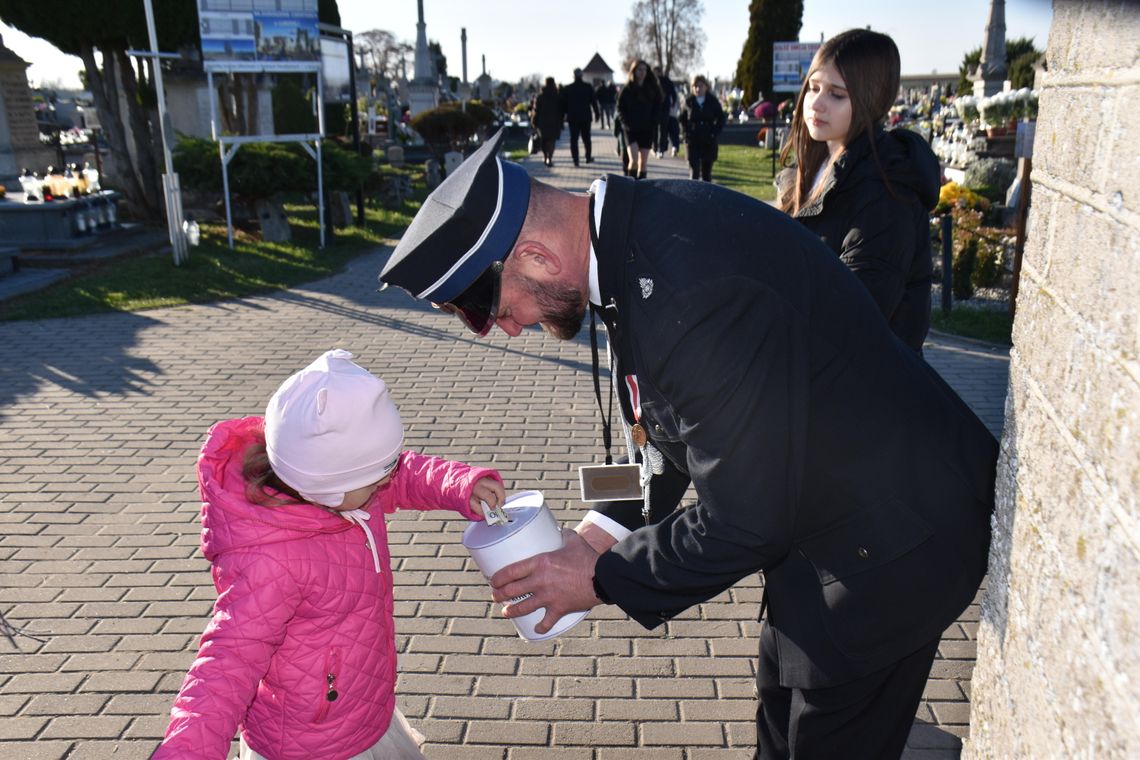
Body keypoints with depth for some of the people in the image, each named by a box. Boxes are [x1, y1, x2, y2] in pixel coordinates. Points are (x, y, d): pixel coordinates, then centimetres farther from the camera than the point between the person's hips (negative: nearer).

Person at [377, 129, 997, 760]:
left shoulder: (688, 289, -36)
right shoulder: (634, 229, -4)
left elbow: (747, 522, -28)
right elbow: (669, 426, 8)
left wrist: (602, 578, -15)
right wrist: (599, 533, 1)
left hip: (891, 537, -9)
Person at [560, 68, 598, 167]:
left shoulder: (567, 89, -1)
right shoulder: (588, 87, -1)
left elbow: (563, 104, 3)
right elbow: (593, 101, 1)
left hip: (572, 117, 0)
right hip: (586, 116, 0)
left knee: (574, 138, 1)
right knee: (586, 138, 13)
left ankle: (575, 159, -5)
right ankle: (588, 157, 18)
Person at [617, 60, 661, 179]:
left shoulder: (653, 89, 5)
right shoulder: (627, 89, 0)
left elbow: (658, 108, 9)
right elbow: (620, 107, 3)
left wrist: (653, 123, -4)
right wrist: (626, 123, -8)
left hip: (647, 129, 3)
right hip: (631, 129, -2)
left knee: (643, 161, 6)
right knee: (634, 160, -15)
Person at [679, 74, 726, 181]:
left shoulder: (713, 101, 2)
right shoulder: (688, 102, 1)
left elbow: (721, 119, 7)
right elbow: (682, 119, 9)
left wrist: (715, 133, -4)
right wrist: (686, 132, -3)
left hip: (709, 141, 1)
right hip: (692, 141, -1)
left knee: (707, 168, 8)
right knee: (694, 169, -8)